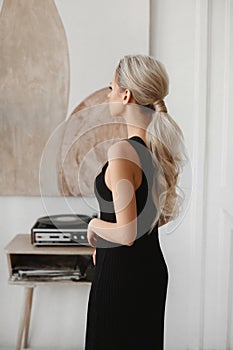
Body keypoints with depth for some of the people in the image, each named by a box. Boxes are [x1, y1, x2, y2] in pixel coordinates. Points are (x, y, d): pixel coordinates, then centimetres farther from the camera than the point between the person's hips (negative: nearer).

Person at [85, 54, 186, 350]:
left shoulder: (122, 151, -24)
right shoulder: (163, 145, 1)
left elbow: (127, 233, -26)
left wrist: (94, 225, -5)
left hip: (121, 273, -8)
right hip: (153, 267, 8)